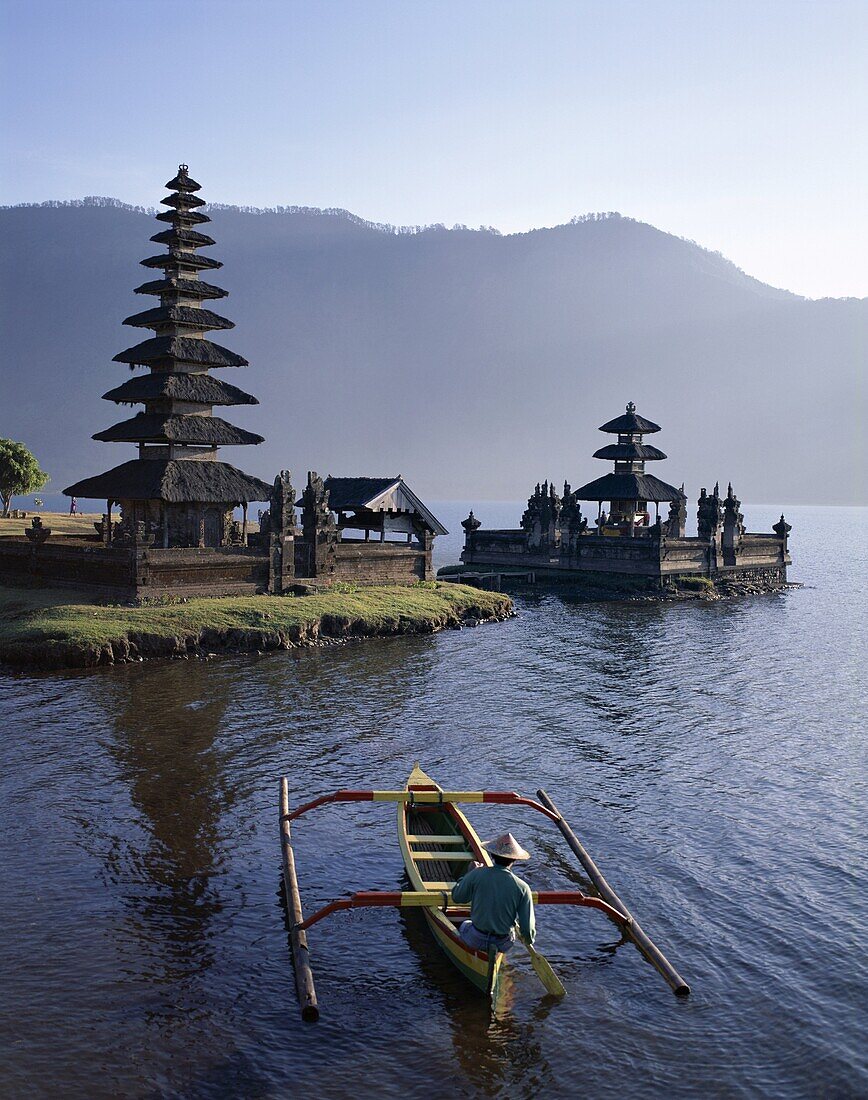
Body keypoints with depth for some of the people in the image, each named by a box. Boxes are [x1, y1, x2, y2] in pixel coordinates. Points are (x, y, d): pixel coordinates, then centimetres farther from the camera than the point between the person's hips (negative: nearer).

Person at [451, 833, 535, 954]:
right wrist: (529, 939, 9)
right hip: (503, 945, 0)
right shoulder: (522, 888, -18)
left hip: (476, 940, 0)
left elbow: (457, 897, -1)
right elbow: (527, 927, -13)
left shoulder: (477, 875, -18)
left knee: (464, 925, 34)